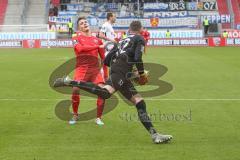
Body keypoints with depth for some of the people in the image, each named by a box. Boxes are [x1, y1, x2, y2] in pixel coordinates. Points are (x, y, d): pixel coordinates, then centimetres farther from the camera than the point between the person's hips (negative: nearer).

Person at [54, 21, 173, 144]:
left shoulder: (122, 41, 32)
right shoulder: (140, 39, 13)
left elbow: (106, 60, 28)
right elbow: (138, 58, -6)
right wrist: (142, 73, 8)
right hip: (121, 72, -9)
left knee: (140, 103, 8)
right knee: (105, 93, -32)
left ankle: (155, 135, 6)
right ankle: (69, 82, -29)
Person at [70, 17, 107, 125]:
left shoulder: (97, 40, 17)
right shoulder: (77, 38, 11)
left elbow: (103, 57, 20)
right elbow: (80, 48, -12)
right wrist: (97, 46, -15)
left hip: (95, 69, 2)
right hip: (81, 68, -2)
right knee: (75, 89, -20)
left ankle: (98, 118, 1)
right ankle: (75, 115, 5)